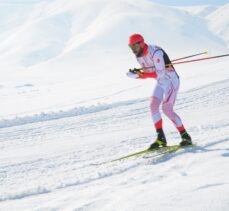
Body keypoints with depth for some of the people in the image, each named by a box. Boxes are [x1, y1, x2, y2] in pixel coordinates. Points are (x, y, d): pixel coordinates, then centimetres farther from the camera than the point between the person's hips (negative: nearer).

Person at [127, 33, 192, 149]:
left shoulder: (155, 52, -26)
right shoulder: (139, 56, 1)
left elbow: (160, 74, -29)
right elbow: (146, 73, 6)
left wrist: (142, 74, -32)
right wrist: (135, 74, -14)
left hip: (171, 80, -8)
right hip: (160, 83, 8)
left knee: (167, 109, -16)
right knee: (153, 105, -10)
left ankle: (185, 136, -3)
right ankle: (161, 138, -7)